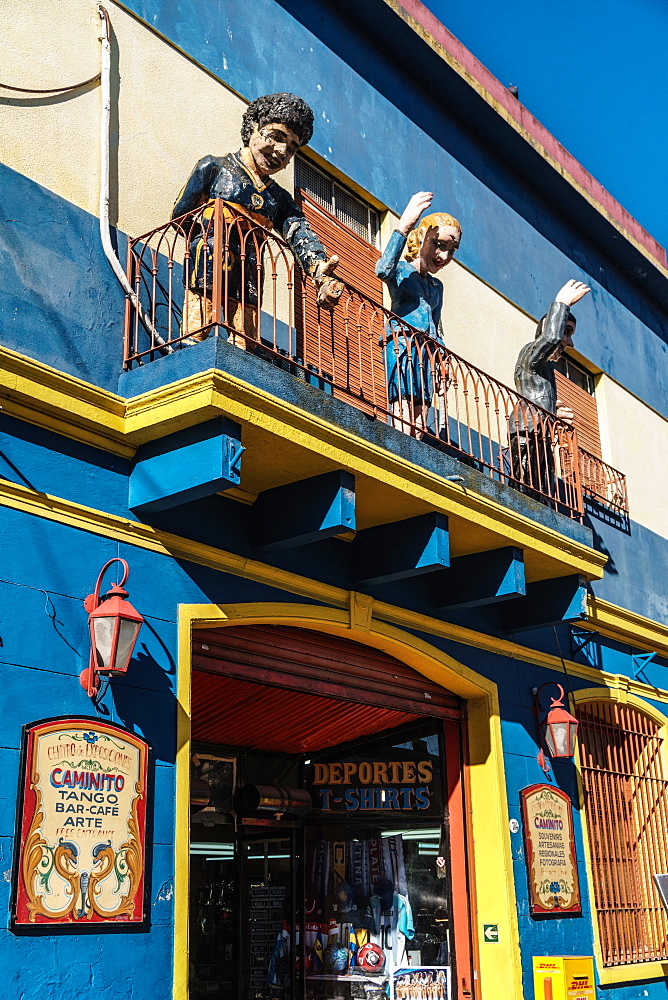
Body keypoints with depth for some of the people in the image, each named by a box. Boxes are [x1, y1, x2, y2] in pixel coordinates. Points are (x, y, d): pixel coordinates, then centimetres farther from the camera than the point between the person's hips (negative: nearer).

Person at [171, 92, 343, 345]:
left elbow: (301, 234, 1)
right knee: (194, 341, -14)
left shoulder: (279, 197, 21)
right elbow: (180, 215, 6)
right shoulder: (214, 167, 11)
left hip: (248, 284, 5)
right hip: (207, 274, -4)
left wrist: (320, 271, -19)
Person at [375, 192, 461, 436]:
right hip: (402, 343, -7)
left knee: (420, 426, -4)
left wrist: (440, 357, 14)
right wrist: (403, 226, -23)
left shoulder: (436, 285, 27)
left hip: (427, 350, 7)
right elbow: (383, 270, -18)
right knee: (404, 421, -19)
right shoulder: (401, 269, 7)